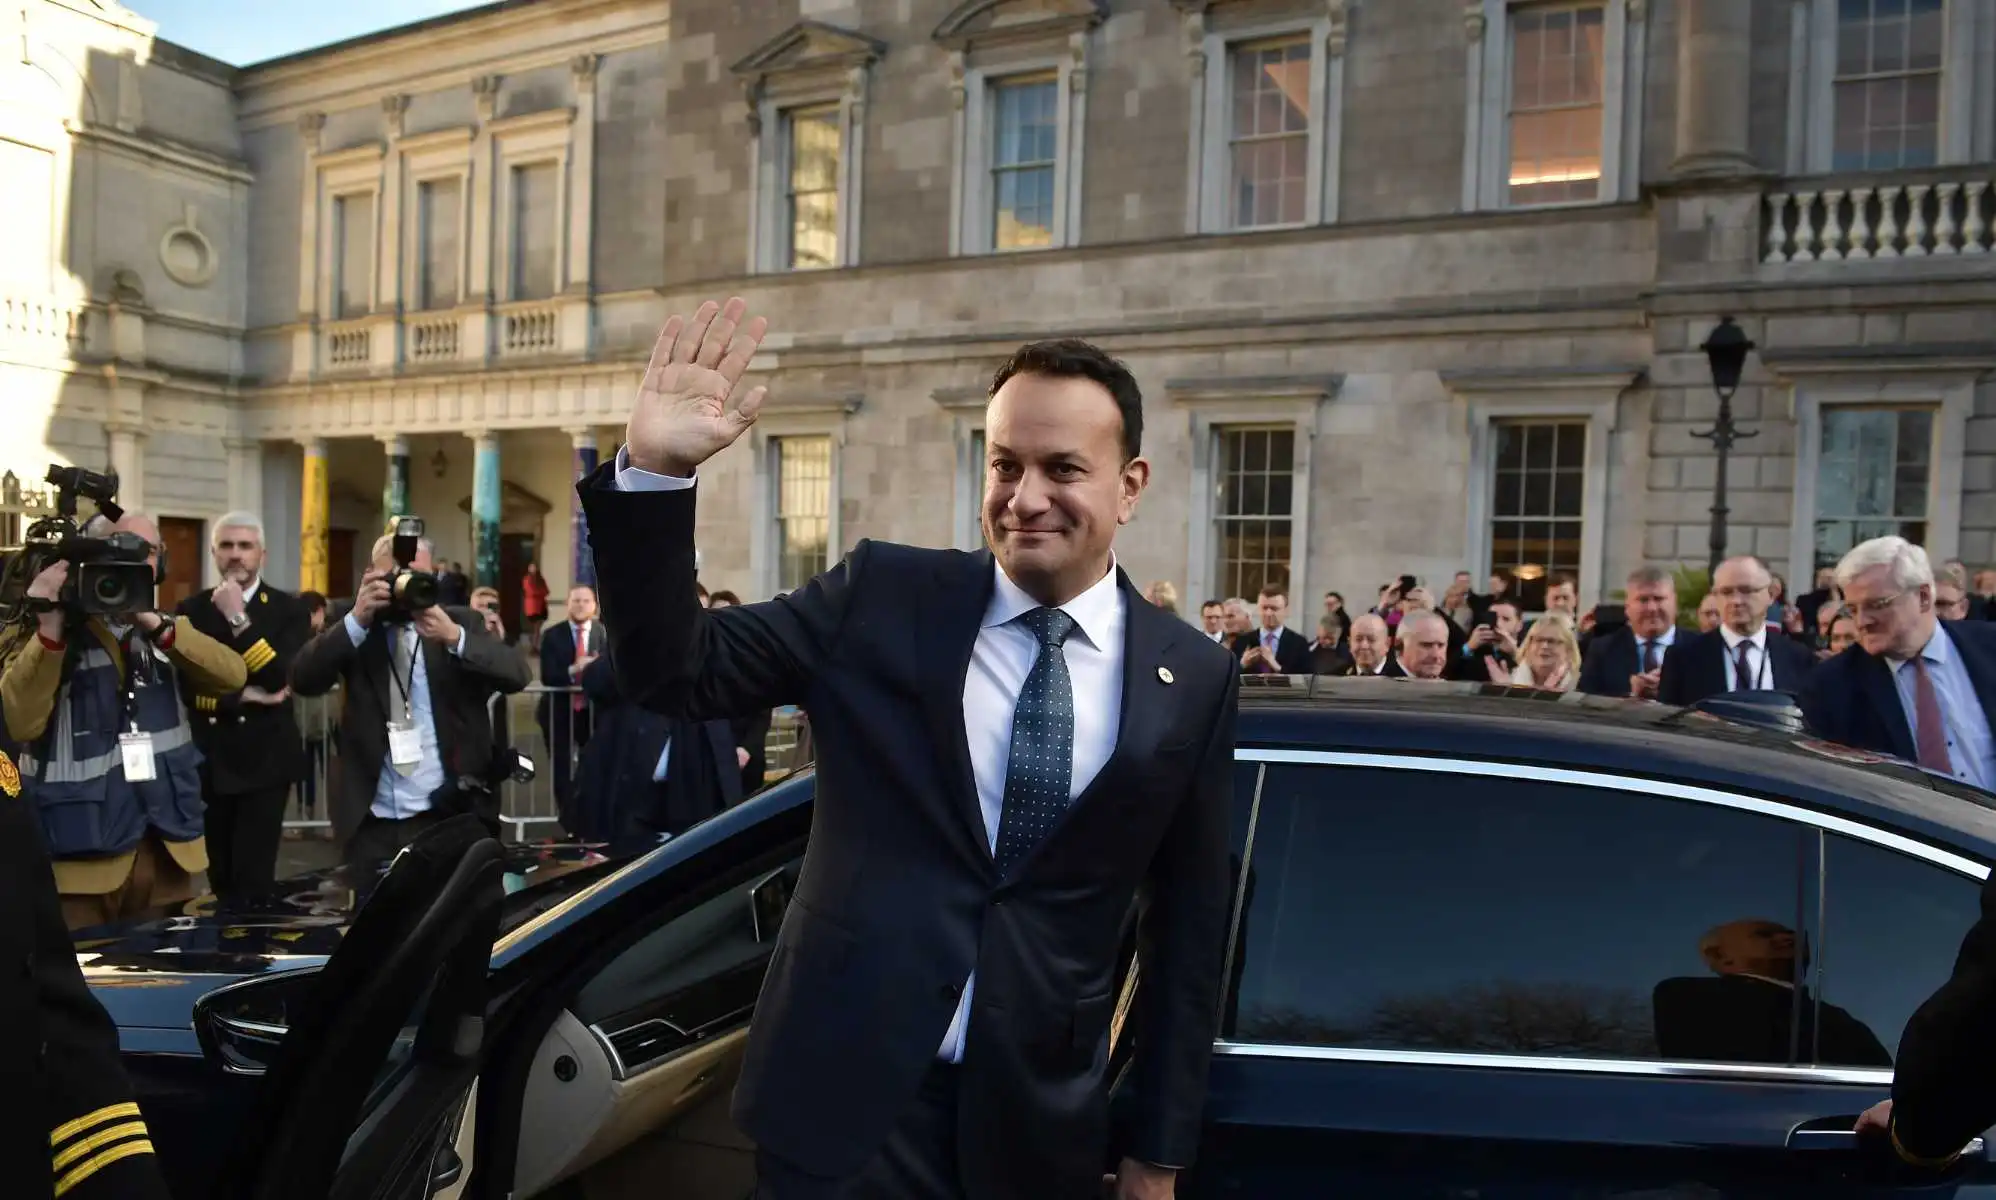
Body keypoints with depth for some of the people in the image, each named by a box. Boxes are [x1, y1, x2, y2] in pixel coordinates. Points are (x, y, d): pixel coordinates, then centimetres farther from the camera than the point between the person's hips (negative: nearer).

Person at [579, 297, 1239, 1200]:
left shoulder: (1193, 679, -2)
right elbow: (673, 674, -5)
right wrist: (654, 472, -20)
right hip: (844, 1091, 0)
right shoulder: (881, 597, -3)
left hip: (1041, 1121, 1)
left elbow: (1188, 922, 4)